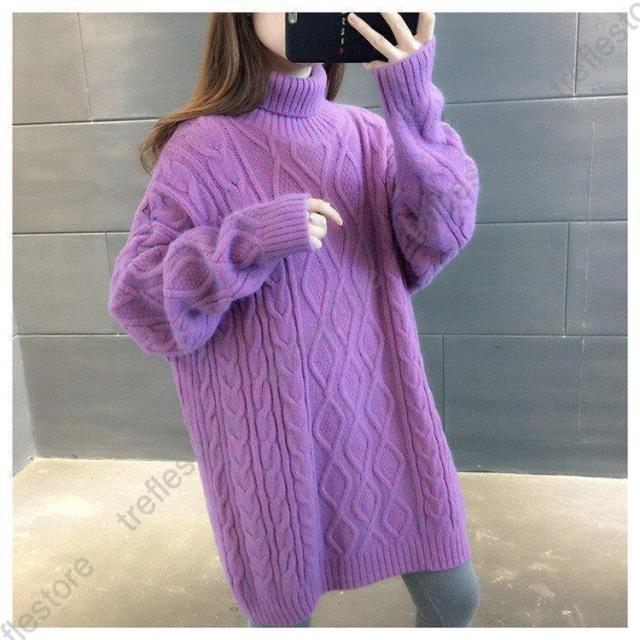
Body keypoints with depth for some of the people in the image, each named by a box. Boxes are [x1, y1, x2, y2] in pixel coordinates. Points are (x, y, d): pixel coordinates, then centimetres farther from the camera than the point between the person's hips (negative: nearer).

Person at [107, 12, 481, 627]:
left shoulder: (367, 132, 2)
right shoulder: (205, 145, -9)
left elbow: (439, 236, -10)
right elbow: (137, 294, -10)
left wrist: (416, 109, -23)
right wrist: (249, 239, -24)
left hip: (378, 405, 4)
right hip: (270, 424, -3)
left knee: (452, 596, 14)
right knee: (283, 604, 15)